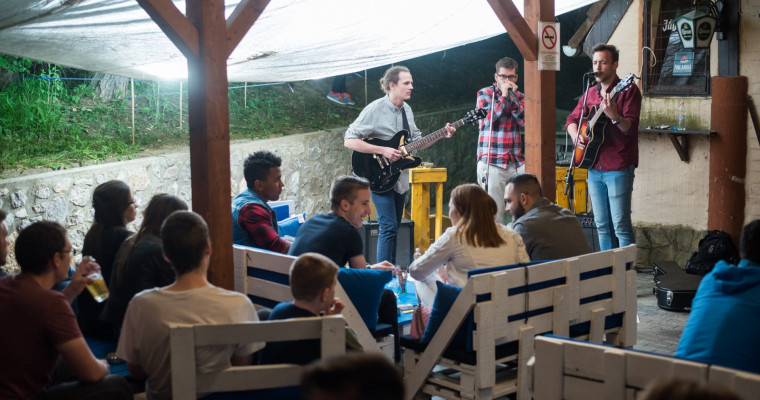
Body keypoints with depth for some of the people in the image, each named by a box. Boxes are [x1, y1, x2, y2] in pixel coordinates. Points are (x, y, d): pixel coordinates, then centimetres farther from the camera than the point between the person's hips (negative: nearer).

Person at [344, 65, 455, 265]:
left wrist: (441, 135, 1)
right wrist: (383, 150, -23)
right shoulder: (375, 110, -15)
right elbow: (349, 140, -18)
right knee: (389, 227, -12)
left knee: (394, 227, 12)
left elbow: (416, 141, 16)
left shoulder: (406, 110, 9)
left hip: (400, 178, 8)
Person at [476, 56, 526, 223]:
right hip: (491, 162, -4)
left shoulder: (519, 97, 15)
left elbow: (524, 121, -1)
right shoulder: (484, 94, 5)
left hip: (516, 161, 4)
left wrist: (513, 97, -6)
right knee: (494, 215, -6)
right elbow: (488, 119, -11)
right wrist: (504, 96, -9)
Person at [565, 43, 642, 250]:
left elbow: (631, 127, -16)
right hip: (594, 168, 7)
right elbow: (572, 118, 23)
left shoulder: (628, 90, -6)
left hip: (618, 168, -7)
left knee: (621, 225, -9)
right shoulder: (590, 93, 15)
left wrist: (614, 116, -35)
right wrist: (576, 136, 3)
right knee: (602, 225, 11)